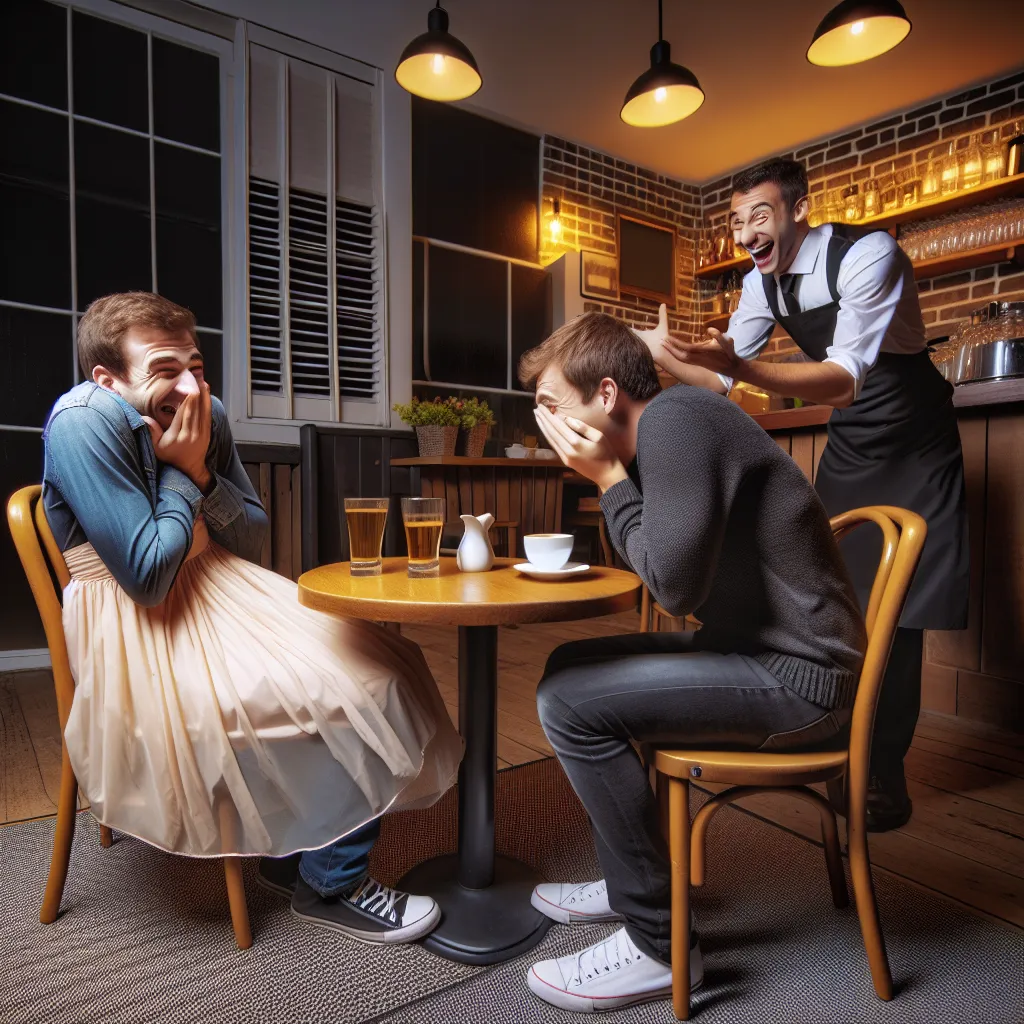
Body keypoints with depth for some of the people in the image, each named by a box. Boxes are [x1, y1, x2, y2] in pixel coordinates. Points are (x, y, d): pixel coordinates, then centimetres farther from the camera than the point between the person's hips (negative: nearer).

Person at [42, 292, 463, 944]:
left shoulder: (205, 414, 2)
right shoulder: (84, 423, -19)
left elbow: (255, 541, 5)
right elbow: (148, 577, -22)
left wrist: (200, 474, -10)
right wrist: (179, 472, -15)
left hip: (222, 596, 8)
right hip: (139, 635, -8)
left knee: (372, 658, 0)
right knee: (354, 691, -15)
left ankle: (294, 851, 14)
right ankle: (333, 883, 9)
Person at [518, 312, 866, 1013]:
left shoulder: (673, 416, -18)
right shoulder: (664, 430, 11)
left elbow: (675, 584, -23)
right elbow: (669, 568, 14)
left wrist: (608, 479, -14)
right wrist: (611, 477, 4)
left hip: (799, 677, -10)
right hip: (763, 650, 10)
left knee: (570, 702, -17)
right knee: (572, 666, 14)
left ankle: (658, 943, 0)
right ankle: (632, 878, 26)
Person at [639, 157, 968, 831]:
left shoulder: (868, 255, -26)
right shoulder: (762, 281, -4)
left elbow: (843, 381, -39)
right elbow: (724, 378, 1)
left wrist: (739, 365, -52)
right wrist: (659, 353, -16)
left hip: (913, 446, -6)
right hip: (849, 444, 7)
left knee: (896, 605, -7)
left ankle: (885, 777, 8)